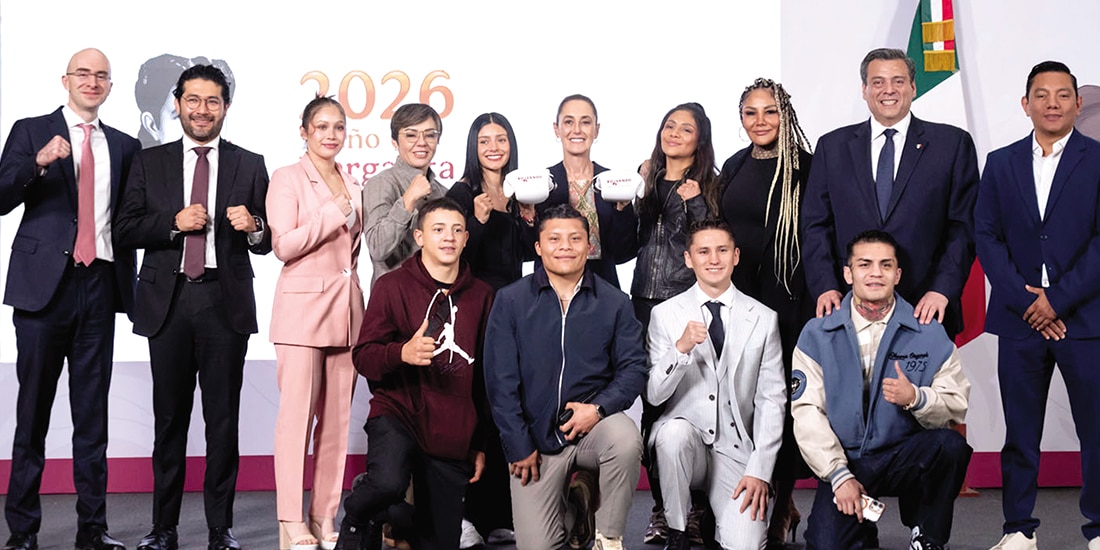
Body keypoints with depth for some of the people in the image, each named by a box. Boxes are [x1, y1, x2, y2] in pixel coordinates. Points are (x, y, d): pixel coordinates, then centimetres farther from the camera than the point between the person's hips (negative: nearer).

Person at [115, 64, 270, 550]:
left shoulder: (249, 166, 9)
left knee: (223, 417, 2)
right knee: (169, 416, 6)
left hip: (226, 301, -1)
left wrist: (253, 227, -14)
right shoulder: (149, 163, 10)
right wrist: (174, 223, -11)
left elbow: (267, 242, 8)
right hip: (168, 300, 1)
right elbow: (125, 229, 4)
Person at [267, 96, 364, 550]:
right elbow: (284, 245, -11)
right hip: (303, 306, -5)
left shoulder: (352, 186, 16)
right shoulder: (287, 179, 0)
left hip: (347, 308, 6)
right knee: (297, 414, -7)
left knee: (338, 416, 5)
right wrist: (336, 213, -10)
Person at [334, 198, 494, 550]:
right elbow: (363, 356, -4)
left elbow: (485, 378, 12)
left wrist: (480, 444, 13)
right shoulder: (392, 286, -2)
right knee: (388, 482, -31)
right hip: (397, 413, -3)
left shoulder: (481, 296, 5)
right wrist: (402, 353, -25)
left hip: (454, 435, 3)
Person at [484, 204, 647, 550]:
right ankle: (573, 499, 25)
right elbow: (500, 379, -3)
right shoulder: (511, 301, 0)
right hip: (536, 436, 0)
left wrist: (599, 407, -18)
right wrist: (519, 445, -7)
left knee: (626, 439, -34)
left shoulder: (614, 302, 3)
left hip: (593, 426, 0)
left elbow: (633, 366, -1)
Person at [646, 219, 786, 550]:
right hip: (684, 442, 0)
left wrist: (760, 471, -9)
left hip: (736, 450, 0)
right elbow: (653, 395, -6)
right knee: (675, 431, -35)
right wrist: (681, 349, -24)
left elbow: (772, 400, 0)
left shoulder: (764, 319, 2)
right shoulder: (665, 314, 0)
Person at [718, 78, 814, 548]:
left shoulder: (803, 168, -5)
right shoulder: (734, 167, 12)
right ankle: (782, 504, 20)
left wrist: (812, 296, -12)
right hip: (737, 296, 5)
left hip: (786, 298, -5)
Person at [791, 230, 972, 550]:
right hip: (844, 461, -1)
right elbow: (806, 412, -5)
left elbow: (957, 407, -4)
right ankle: (858, 522, 14)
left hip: (905, 456, 1)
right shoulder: (817, 334, 1)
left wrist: (915, 398, -25)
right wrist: (840, 475, -13)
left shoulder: (929, 333, 1)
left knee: (951, 444, -30)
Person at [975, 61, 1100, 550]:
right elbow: (986, 236, 4)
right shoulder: (1000, 163, 10)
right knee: (1020, 431, 7)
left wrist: (1057, 299, -11)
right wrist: (1025, 300, -7)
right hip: (1020, 319, 2)